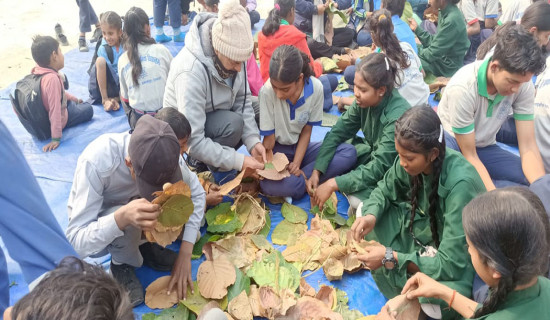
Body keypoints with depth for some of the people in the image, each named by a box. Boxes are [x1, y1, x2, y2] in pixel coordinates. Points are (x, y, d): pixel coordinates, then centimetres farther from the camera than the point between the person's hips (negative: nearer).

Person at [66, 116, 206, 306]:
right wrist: (122, 217, -54)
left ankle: (142, 242, 0)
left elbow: (196, 193, -14)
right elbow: (76, 242, -35)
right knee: (128, 224, -37)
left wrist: (185, 254, -20)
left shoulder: (162, 153, -27)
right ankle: (121, 263, -4)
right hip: (95, 224, -3)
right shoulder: (96, 162, -38)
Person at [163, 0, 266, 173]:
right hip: (185, 129, -7)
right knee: (233, 123, -33)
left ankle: (216, 157, 3)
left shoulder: (231, 54, -19)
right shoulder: (191, 72, -37)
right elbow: (194, 141, -36)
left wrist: (253, 140, -24)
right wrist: (239, 161, -36)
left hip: (217, 114, 7)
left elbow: (242, 100, -11)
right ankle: (198, 163, -5)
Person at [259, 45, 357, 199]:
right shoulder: (267, 91, -24)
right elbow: (268, 140, -15)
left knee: (349, 153, -18)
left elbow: (307, 130, -6)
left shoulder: (315, 88, -16)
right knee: (269, 184, -37)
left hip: (300, 147, 4)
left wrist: (297, 163, -16)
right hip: (278, 150, -3)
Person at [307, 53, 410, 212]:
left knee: (358, 201, -28)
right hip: (372, 152, 7)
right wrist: (317, 171, -20)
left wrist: (333, 184, -35)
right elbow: (338, 132, -10)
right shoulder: (364, 100, -15)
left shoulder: (398, 117, -33)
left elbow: (379, 167, -33)